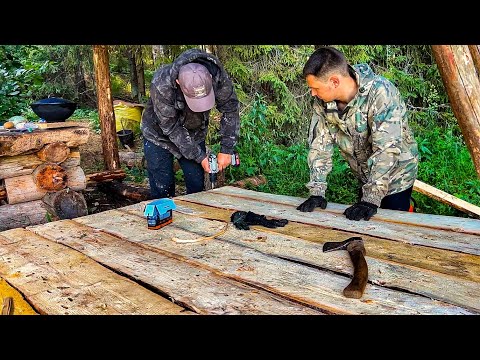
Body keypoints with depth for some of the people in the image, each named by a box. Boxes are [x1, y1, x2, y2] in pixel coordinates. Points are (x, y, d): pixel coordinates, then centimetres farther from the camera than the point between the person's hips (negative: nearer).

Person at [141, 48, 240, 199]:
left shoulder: (218, 76, -28)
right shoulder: (161, 85, -35)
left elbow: (230, 110, -15)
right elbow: (171, 127, -26)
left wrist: (226, 150, -18)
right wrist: (199, 156, -23)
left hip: (194, 134, 3)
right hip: (159, 134, -3)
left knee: (197, 186, 3)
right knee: (163, 189, -2)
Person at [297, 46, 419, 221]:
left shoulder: (381, 93, -31)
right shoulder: (322, 101, -14)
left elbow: (387, 150, -35)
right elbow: (319, 144, -12)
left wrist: (371, 199, -37)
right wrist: (317, 192, -18)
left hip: (395, 175, -5)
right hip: (365, 176, 5)